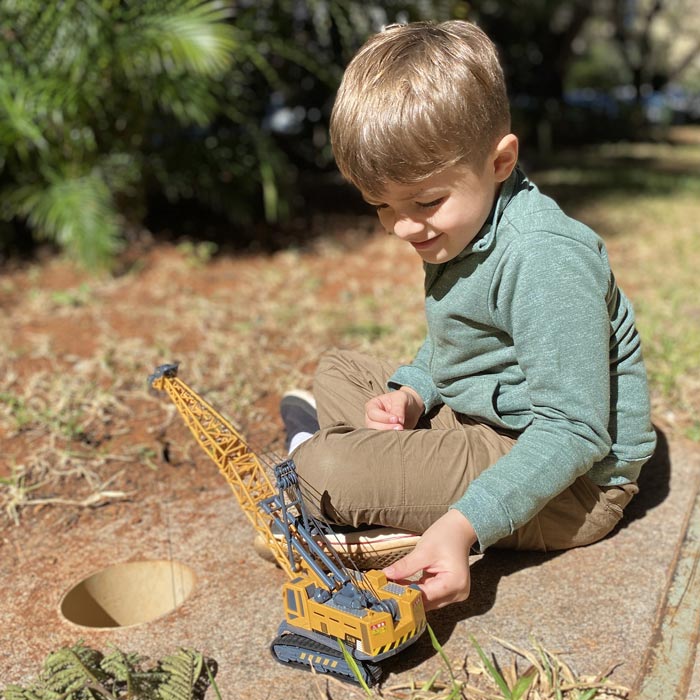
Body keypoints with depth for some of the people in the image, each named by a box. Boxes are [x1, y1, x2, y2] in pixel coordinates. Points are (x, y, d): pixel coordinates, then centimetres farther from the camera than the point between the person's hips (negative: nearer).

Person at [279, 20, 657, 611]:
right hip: (482, 422, 10)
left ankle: (317, 451, 7)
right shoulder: (459, 229, 3)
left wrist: (464, 524, -39)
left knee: (333, 472, -24)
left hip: (570, 483, -9)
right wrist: (412, 392, -3)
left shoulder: (547, 259, -28)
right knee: (337, 370, 15)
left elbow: (573, 431, -30)